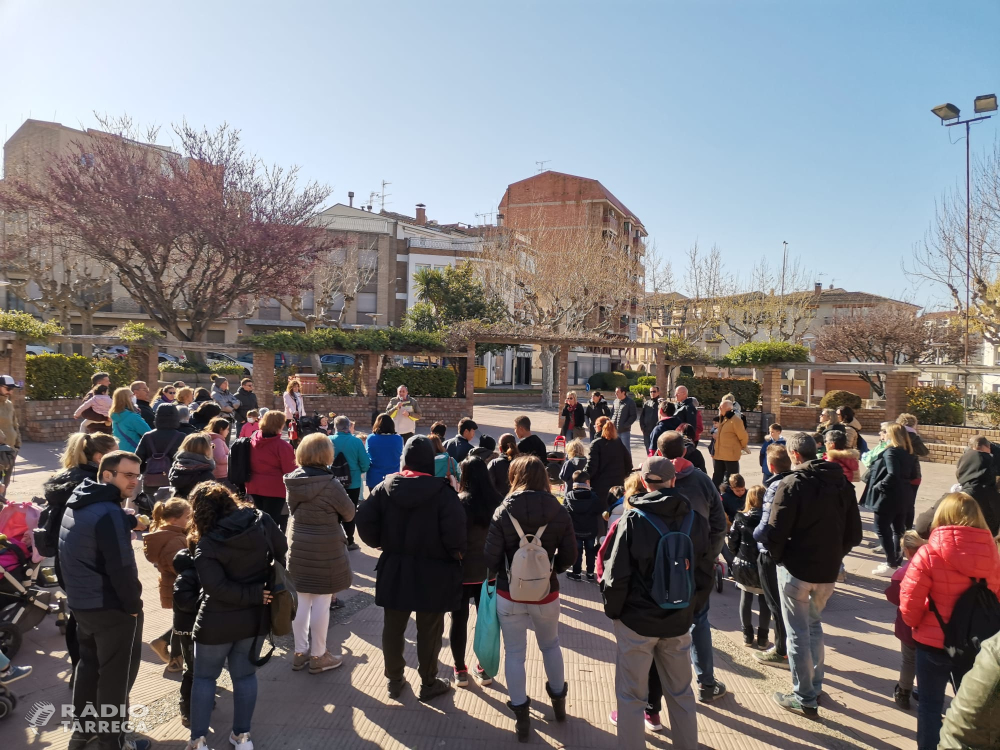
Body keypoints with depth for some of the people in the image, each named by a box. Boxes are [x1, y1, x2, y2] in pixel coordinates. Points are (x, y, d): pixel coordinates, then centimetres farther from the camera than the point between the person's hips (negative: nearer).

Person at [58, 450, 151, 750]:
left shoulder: (80, 504, 5)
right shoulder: (108, 513, -25)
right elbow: (121, 568, -26)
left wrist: (129, 522, 12)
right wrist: (134, 605, -14)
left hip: (81, 602, 9)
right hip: (112, 608, -9)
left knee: (89, 664, 25)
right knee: (116, 675, 6)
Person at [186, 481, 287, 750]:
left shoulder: (206, 544, -18)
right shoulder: (261, 521, -9)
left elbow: (216, 587, -25)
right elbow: (282, 551, 3)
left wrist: (255, 595, -15)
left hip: (218, 622, -4)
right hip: (255, 617, 4)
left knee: (204, 676, 16)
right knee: (245, 674, 17)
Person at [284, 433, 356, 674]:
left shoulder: (293, 481, -1)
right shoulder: (329, 484, -19)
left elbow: (293, 510, 12)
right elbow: (349, 513, -8)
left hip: (298, 547, 6)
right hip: (326, 549, -6)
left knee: (302, 600, 16)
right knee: (322, 602, 5)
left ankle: (300, 652, 27)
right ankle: (318, 656, 15)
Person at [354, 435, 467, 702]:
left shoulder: (386, 487, -5)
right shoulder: (442, 491, -16)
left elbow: (364, 520, -7)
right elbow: (454, 530, -23)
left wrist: (379, 542, 9)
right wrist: (457, 552, -3)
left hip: (394, 569, 3)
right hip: (432, 572, -3)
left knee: (393, 627, 19)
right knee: (429, 630, 13)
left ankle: (394, 679, 32)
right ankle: (428, 683, 25)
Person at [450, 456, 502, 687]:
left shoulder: (459, 502, -17)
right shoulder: (498, 501, -6)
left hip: (462, 571, -3)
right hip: (489, 570, 3)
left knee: (459, 619, 12)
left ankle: (460, 670, 22)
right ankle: (485, 668, 26)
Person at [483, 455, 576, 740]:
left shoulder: (504, 512, -14)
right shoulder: (559, 513, -11)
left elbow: (491, 559, -13)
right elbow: (569, 557, -4)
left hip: (509, 595, -2)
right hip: (546, 594, 2)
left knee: (514, 653, 14)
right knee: (550, 645, 26)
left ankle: (521, 716, 22)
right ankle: (559, 701, 42)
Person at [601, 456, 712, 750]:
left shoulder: (633, 520, -17)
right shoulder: (695, 519, -4)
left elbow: (616, 576, -15)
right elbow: (707, 573, 3)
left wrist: (613, 610, 1)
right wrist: (689, 607, 16)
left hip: (637, 620, -4)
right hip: (679, 621, 4)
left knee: (632, 695, 11)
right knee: (681, 693, 21)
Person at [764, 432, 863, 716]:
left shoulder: (793, 483, -16)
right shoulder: (843, 483, 4)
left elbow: (776, 532, -18)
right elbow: (854, 534, 7)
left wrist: (778, 557, -1)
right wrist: (833, 554, 15)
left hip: (796, 569, -6)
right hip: (829, 571, 6)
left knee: (798, 633, 6)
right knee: (814, 624, 25)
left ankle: (804, 698, 14)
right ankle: (815, 685, 34)